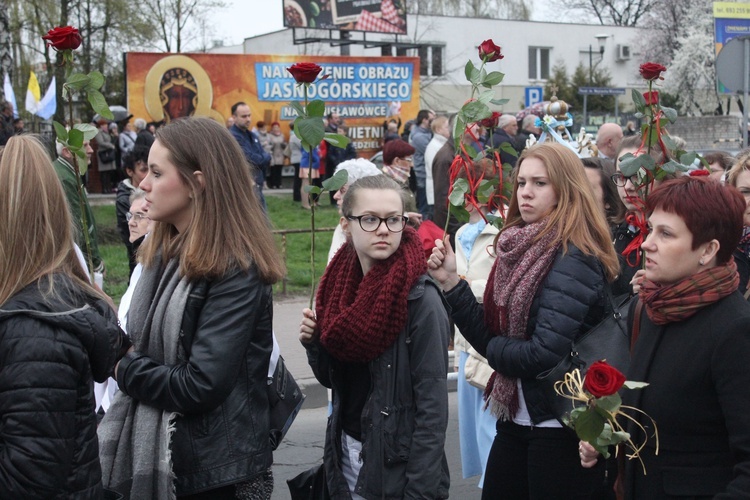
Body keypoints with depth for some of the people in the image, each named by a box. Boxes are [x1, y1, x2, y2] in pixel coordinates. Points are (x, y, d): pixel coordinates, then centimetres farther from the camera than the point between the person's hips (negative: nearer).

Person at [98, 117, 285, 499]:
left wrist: (121, 366, -12)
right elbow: (141, 346, 12)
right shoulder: (165, 253, 7)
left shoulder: (236, 272, -19)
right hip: (153, 459, 8)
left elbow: (199, 388, -24)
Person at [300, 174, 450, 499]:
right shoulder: (340, 285, 1)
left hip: (397, 464, -6)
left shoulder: (420, 299, -17)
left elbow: (432, 404, -17)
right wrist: (314, 344, -8)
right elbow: (333, 380, 10)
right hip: (346, 453, 6)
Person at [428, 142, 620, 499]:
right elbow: (489, 340, 3)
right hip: (514, 420, 8)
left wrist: (495, 348, -7)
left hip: (560, 428, -8)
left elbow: (545, 355, -26)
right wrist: (450, 281, -6)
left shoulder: (573, 260, -18)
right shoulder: (521, 247, 6)